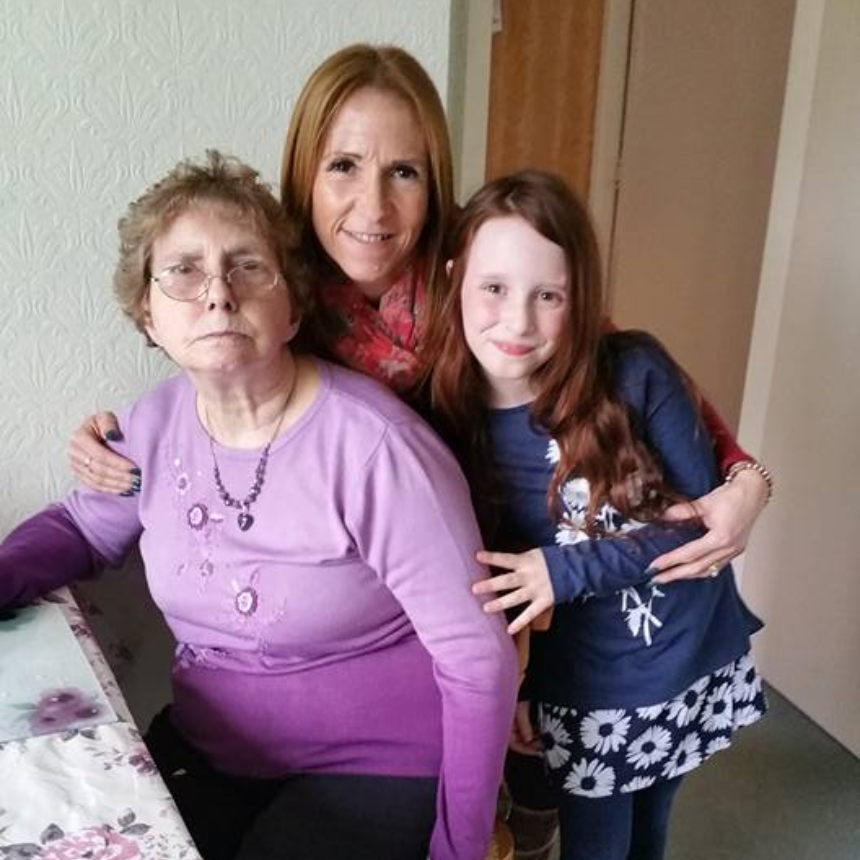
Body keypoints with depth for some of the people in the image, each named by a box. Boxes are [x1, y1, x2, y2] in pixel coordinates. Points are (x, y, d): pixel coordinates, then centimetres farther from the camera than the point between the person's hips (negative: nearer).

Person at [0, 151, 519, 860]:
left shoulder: (374, 444, -25)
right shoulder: (156, 425, -5)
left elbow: (478, 659, -19)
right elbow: (82, 527, 15)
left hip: (376, 768, -5)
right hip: (200, 748, 6)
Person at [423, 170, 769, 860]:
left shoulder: (636, 373, -20)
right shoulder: (447, 426, -16)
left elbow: (701, 514, -16)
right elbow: (483, 582, -5)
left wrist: (567, 569, -23)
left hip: (695, 663, 1)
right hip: (588, 694, -1)